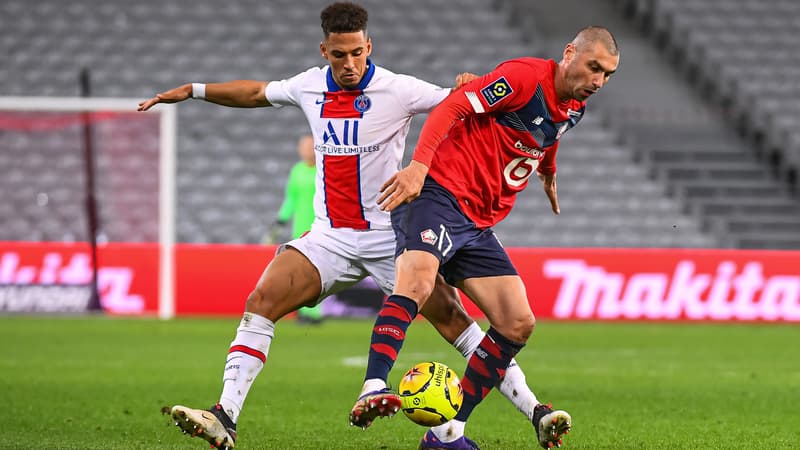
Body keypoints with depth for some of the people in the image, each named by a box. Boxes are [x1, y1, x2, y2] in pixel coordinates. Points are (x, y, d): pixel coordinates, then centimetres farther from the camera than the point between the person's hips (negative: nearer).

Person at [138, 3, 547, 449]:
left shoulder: (398, 90, -10)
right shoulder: (310, 86, 4)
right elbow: (257, 92, 23)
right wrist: (192, 90, 24)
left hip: (392, 235, -4)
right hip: (331, 239, 4)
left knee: (453, 320, -11)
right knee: (260, 302, -14)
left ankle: (532, 411, -5)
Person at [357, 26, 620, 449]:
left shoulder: (574, 108, 13)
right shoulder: (525, 76, -13)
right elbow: (450, 108, -20)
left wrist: (548, 175, 54)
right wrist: (419, 165, -32)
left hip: (478, 224, 9)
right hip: (438, 193, -9)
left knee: (518, 324, 1)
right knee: (417, 283, -34)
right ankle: (374, 390, -43)